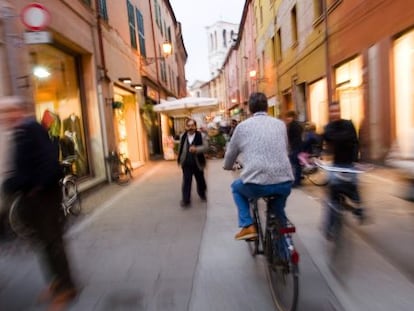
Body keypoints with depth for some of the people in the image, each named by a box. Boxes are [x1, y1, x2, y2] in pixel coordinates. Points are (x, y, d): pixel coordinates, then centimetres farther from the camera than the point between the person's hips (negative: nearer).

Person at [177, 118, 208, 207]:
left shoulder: (200, 135, -9)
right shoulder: (183, 136, 0)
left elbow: (206, 146, -17)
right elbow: (180, 148, 9)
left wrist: (196, 149, -33)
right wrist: (179, 159, 12)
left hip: (197, 163, 0)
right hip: (186, 164, 1)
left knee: (200, 180, 17)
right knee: (186, 181, -1)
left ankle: (202, 194, 43)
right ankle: (185, 200, 7)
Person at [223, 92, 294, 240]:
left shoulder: (242, 126, 7)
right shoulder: (280, 124, 14)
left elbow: (231, 153, 17)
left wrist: (227, 166, 40)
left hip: (256, 184, -3)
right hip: (285, 183, 4)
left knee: (236, 187, 29)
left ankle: (247, 226, 17)